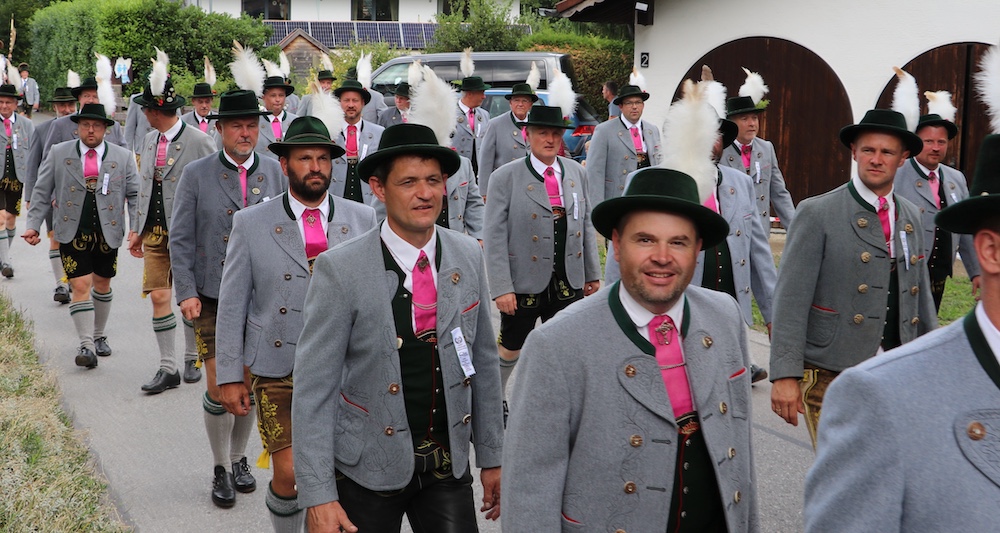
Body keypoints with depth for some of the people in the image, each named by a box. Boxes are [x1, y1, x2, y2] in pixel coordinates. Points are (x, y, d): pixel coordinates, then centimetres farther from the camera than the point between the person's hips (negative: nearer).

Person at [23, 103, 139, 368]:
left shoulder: (123, 157, 3)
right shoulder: (58, 154, 3)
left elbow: (135, 195, 4)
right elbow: (42, 192, 6)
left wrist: (136, 228, -7)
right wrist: (33, 225, -2)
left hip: (108, 231, 2)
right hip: (73, 232, -1)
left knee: (102, 283, 14)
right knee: (80, 285, -9)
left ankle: (98, 336, 31)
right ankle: (86, 346, -7)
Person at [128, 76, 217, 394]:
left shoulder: (199, 142, -10)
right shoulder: (148, 141, 10)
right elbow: (144, 188, 17)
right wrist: (138, 230, 15)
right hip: (154, 234, 5)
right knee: (158, 297, 1)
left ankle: (192, 359, 25)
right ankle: (167, 368, 7)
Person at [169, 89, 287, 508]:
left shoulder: (275, 172, 4)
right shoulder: (196, 174, -2)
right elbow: (180, 239, -2)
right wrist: (186, 292, -9)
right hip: (213, 299, -2)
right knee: (219, 387, -2)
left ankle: (239, 458, 30)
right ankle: (221, 470, 16)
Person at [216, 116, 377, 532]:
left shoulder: (362, 220, 3)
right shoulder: (251, 224, -1)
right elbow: (232, 306, 1)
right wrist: (229, 376, -2)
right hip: (278, 370, -2)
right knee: (290, 475, -6)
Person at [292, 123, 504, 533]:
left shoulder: (469, 257, -1)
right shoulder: (340, 269, -15)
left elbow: (484, 361, 7)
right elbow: (313, 388, -13)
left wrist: (491, 456, 10)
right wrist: (318, 496, -16)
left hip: (449, 466, 3)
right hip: (368, 470, -3)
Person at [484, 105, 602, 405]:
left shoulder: (577, 173, 6)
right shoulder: (505, 178, -7)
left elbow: (586, 225, 12)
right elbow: (494, 237, -10)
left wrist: (592, 273, 11)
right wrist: (501, 288, -16)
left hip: (569, 285, 3)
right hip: (523, 284, -3)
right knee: (510, 349, 13)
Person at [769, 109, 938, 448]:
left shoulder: (910, 216, 12)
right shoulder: (817, 214, -7)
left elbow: (921, 293, 18)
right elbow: (790, 299, -11)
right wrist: (785, 375, -18)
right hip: (832, 378, -5)